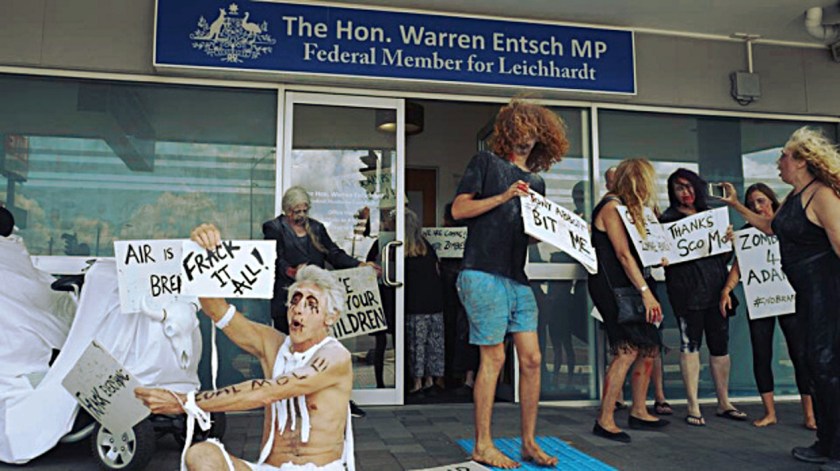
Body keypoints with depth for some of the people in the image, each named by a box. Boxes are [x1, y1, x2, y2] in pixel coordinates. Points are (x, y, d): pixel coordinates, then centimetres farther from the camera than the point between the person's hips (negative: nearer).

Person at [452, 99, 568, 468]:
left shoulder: (536, 182, 21)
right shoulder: (486, 162, 4)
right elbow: (458, 209, -5)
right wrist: (503, 196, -12)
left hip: (518, 279, 7)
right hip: (484, 274, -6)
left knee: (531, 359, 5)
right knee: (493, 358, -5)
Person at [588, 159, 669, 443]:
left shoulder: (628, 208, 19)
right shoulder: (611, 206, -10)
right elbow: (623, 254, -18)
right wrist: (646, 292, -20)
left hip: (629, 287, 10)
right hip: (612, 287, -10)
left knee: (649, 348, 10)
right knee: (627, 349, -15)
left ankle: (638, 412, 21)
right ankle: (605, 420, -9)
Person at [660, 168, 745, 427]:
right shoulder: (668, 219, 5)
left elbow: (725, 255, 19)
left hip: (716, 286, 5)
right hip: (686, 289, -4)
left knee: (720, 344, 7)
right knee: (690, 344, -4)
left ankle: (724, 403, 20)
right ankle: (693, 407, 2)